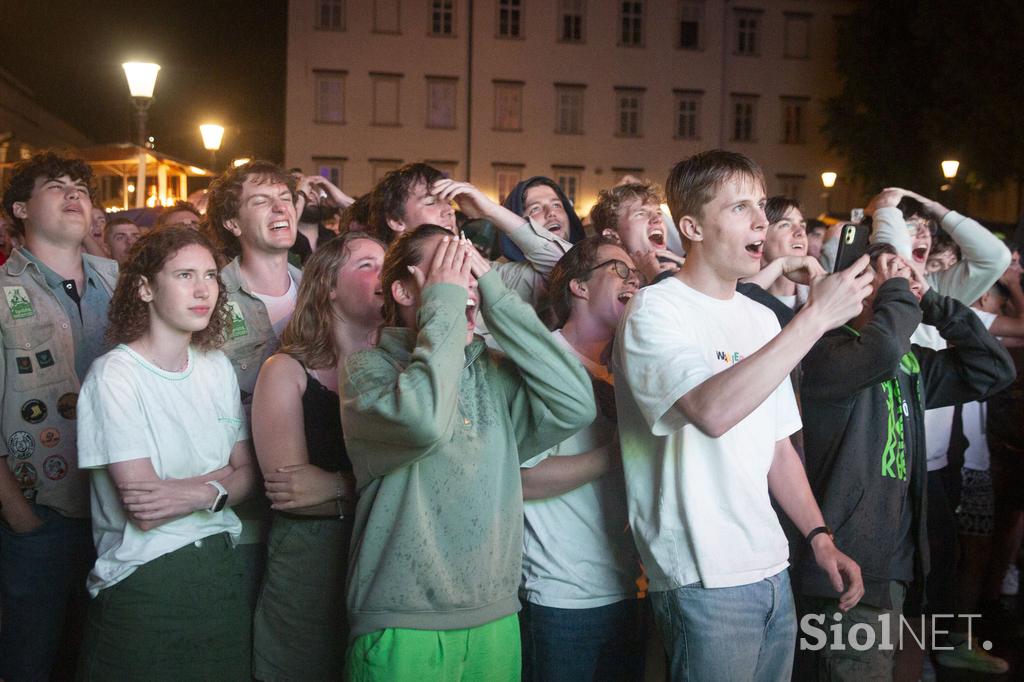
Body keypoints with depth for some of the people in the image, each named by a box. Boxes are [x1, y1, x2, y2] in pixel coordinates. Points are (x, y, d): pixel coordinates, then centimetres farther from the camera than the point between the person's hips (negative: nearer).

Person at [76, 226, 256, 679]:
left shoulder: (217, 367, 6)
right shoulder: (114, 374, -12)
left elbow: (247, 473, 4)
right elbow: (143, 510, -18)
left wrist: (199, 493, -15)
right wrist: (220, 480, -10)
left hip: (220, 568, 6)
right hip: (142, 580, -5)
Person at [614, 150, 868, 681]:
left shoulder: (763, 319, 12)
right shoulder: (654, 310, -11)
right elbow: (712, 411, -30)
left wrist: (819, 536, 6)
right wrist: (815, 316, -25)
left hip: (772, 569, 7)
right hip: (703, 581, -7)